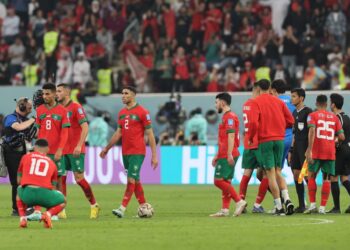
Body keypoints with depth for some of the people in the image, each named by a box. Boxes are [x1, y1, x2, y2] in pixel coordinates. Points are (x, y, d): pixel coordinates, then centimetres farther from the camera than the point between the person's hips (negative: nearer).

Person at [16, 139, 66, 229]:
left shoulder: (26, 157, 21)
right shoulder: (51, 163, 21)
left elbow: (19, 180, 30)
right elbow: (53, 186, 29)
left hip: (27, 194, 1)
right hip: (44, 194, -1)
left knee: (19, 191, 38)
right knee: (62, 201, 29)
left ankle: (22, 218, 15)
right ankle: (48, 214, -4)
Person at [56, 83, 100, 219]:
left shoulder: (76, 107, -7)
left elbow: (85, 127, -14)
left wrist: (79, 145, -21)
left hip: (76, 151, -6)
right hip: (63, 150, 6)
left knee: (79, 178, -7)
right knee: (61, 178, -1)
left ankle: (94, 205, 8)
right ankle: (61, 210, 2)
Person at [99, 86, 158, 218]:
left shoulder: (142, 112, -7)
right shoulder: (121, 113, 12)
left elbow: (150, 134, -7)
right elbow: (118, 133, 19)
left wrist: (154, 155, -10)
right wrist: (107, 148, 16)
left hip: (137, 152, -7)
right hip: (125, 152, 7)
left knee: (131, 180, -12)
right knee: (135, 181, 10)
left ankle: (122, 209, -19)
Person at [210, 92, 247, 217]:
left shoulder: (229, 117, -11)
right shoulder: (226, 117, 21)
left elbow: (231, 136, -20)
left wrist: (229, 154, -27)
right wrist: (217, 156, 27)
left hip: (227, 156, -10)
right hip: (224, 155, 10)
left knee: (219, 181, -13)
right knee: (224, 182, 7)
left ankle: (239, 201, -13)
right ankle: (225, 210, 6)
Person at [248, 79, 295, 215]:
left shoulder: (257, 102, -4)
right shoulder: (278, 101, 9)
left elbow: (254, 122, -16)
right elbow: (290, 121, 8)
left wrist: (251, 138, 0)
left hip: (265, 140, -4)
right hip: (279, 139, 4)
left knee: (271, 174, -1)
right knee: (278, 172, 13)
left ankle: (279, 207, -4)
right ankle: (287, 199, -8)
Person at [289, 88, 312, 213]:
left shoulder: (308, 112, -9)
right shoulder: (295, 112, 17)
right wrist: (291, 150, 20)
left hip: (305, 146, -8)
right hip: (297, 146, 8)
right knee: (296, 174, 6)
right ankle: (301, 205, 10)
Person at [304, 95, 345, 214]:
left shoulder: (313, 115, 3)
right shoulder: (334, 117, 12)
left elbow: (312, 130, -14)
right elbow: (341, 137, 7)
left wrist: (309, 149, -19)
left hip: (316, 151, -2)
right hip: (330, 152, 2)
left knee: (311, 176, 9)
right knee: (326, 179, 4)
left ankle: (312, 204, -1)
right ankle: (322, 207, -2)